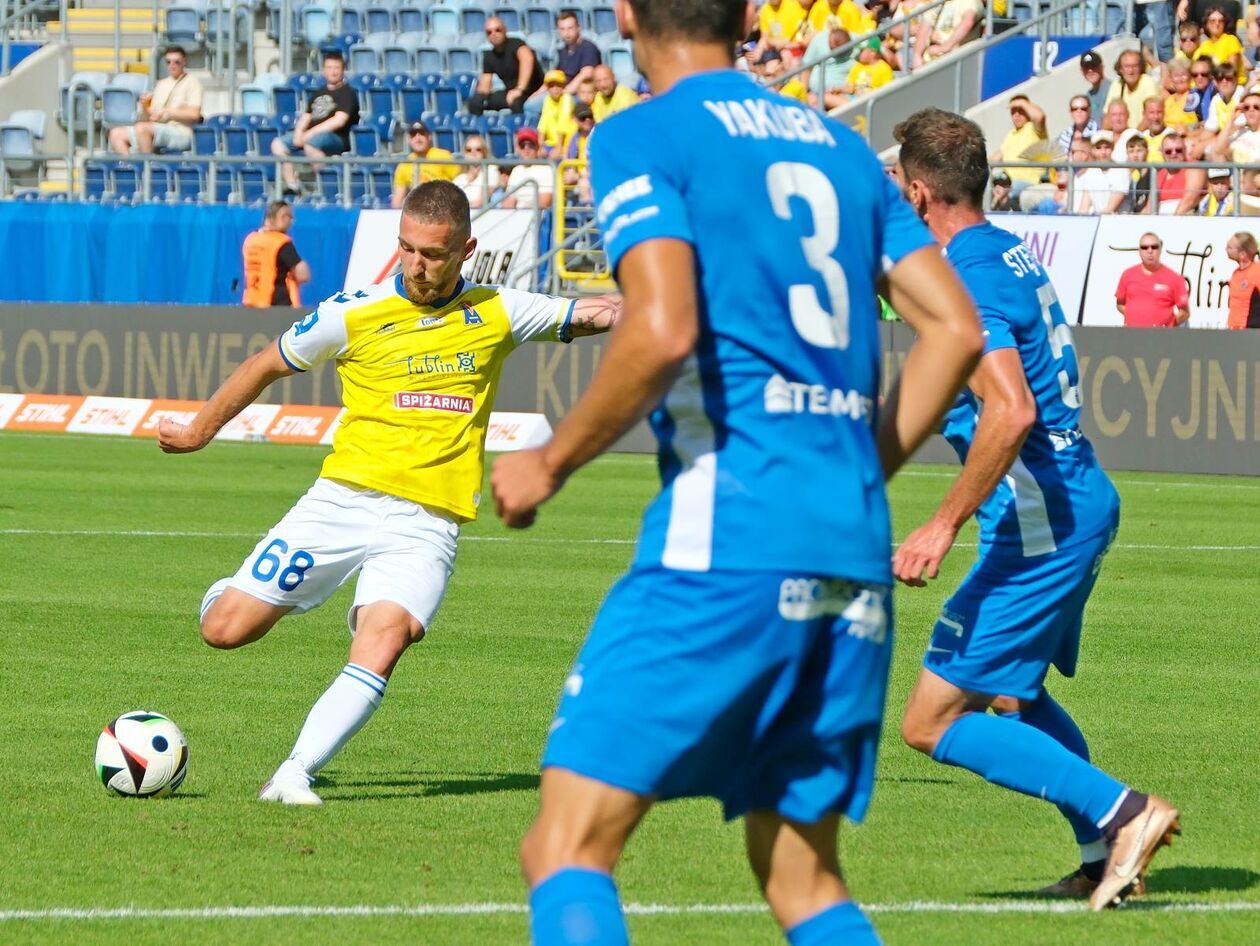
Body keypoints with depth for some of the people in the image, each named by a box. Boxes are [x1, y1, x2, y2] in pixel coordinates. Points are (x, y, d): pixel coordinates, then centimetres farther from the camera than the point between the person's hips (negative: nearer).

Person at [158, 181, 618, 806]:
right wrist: (199, 432, 23)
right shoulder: (355, 314, 1)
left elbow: (593, 313, 12)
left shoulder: (496, 315, 5)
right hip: (343, 498, 0)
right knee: (225, 631, -5)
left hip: (426, 524, 0)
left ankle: (294, 776, -25)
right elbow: (268, 365, 14)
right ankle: (233, 592, 32)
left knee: (382, 645, -27)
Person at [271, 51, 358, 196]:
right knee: (278, 144, -6)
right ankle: (291, 185, -13)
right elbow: (306, 116, 21)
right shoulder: (318, 92, 23)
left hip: (336, 137, -8)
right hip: (310, 135, 8)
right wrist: (299, 132, -2)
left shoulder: (347, 93, -1)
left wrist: (311, 133, -17)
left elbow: (339, 120, -15)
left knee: (310, 144, -38)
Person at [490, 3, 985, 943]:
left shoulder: (641, 139, -1)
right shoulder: (839, 144, 18)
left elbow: (663, 332, -16)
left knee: (566, 850, -5)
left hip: (724, 538, -7)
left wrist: (550, 462, -3)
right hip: (855, 551, 7)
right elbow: (956, 328, 14)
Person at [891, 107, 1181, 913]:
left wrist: (946, 524, -27)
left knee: (933, 721, -8)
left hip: (1040, 527, -10)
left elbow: (1010, 411, -29)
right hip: (1082, 503, 10)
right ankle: (1107, 856, 21)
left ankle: (1121, 811, -12)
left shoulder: (965, 278, -18)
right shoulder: (1012, 254, 12)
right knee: (1013, 692, 27)